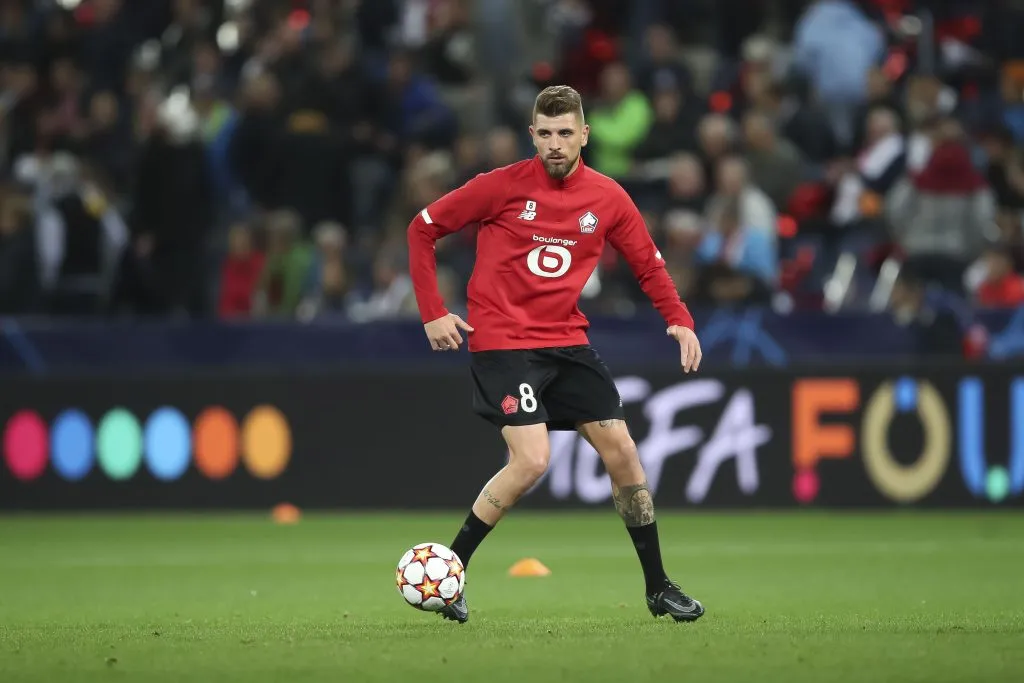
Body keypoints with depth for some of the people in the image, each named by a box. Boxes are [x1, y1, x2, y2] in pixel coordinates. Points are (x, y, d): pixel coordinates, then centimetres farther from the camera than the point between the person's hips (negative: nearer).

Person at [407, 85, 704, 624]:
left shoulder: (607, 198, 3)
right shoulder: (503, 186, -9)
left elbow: (649, 265, 13)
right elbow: (422, 229, -1)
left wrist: (679, 320, -5)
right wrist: (432, 312, -6)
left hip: (566, 343, 5)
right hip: (502, 342, -5)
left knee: (622, 452, 2)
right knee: (532, 461, -20)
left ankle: (658, 589, 14)